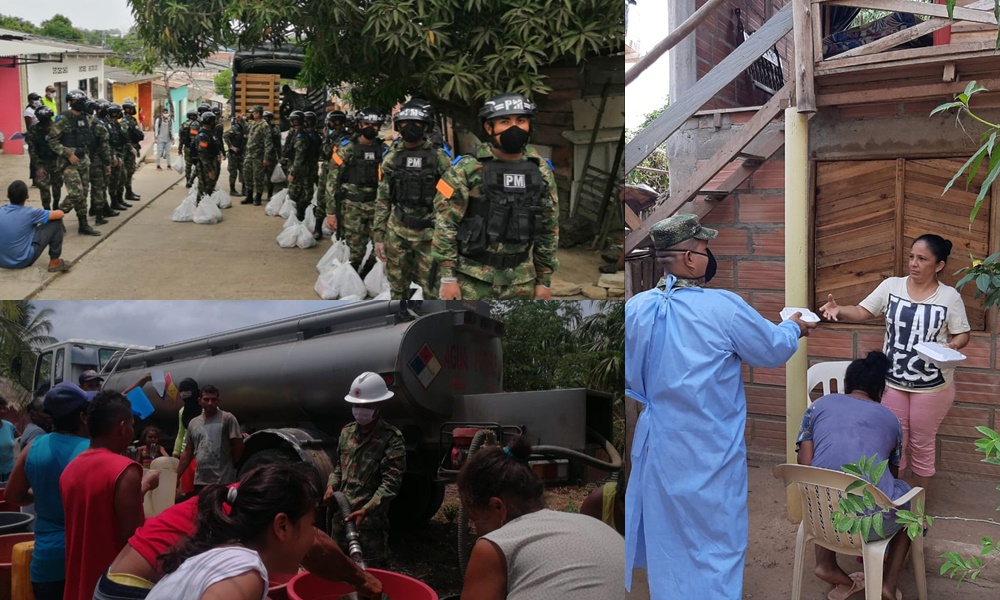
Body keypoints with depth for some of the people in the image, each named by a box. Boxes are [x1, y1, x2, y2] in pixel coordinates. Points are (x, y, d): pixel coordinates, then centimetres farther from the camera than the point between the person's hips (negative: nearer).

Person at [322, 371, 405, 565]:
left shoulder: (392, 438, -11)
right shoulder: (347, 432, 10)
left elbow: (391, 483, -16)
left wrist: (366, 510, -26)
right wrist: (331, 486, 2)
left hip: (370, 521, -6)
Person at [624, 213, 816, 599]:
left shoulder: (635, 308, -5)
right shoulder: (722, 307, -17)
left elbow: (629, 378, 7)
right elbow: (772, 351, -2)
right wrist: (794, 328, 19)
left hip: (658, 446, 5)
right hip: (710, 449, -5)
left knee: (665, 538, 19)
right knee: (717, 539, 7)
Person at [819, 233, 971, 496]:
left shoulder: (950, 296, -8)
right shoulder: (892, 286, -3)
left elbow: (962, 334, -2)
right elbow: (862, 312, -6)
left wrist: (952, 345, -24)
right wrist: (839, 310, -26)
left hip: (932, 386, -2)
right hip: (893, 381, 2)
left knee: (921, 444, 11)